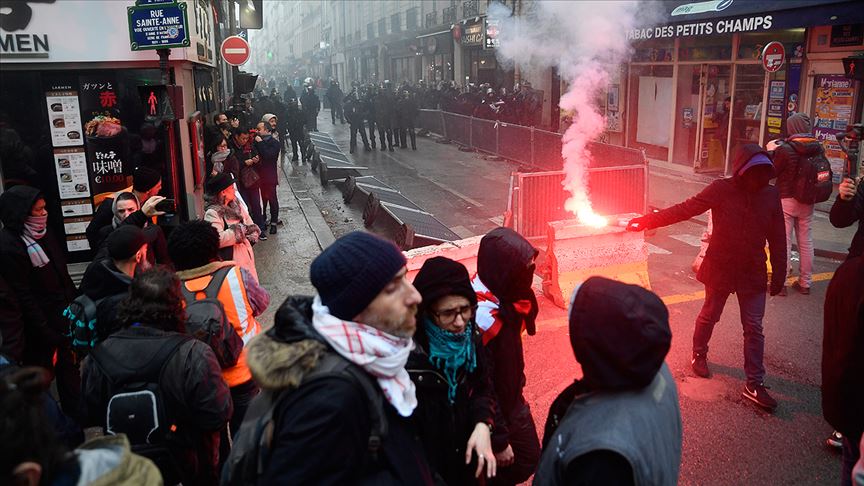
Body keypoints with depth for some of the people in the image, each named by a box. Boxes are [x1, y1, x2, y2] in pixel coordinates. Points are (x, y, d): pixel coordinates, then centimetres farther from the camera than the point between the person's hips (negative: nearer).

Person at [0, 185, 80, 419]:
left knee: (69, 367, 17)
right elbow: (22, 297, -19)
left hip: (63, 315, 7)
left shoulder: (45, 232, 4)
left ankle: (76, 415, 31)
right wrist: (46, 333, -17)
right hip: (39, 329, -7)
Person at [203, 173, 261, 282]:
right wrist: (241, 230, -23)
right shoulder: (212, 213, -17)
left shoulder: (236, 205, 8)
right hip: (230, 260, -8)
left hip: (246, 255, 8)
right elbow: (217, 239, -29)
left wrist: (250, 237, -7)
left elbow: (251, 225, 13)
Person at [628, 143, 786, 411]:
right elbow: (685, 209, -16)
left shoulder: (771, 195, -3)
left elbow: (777, 238, 3)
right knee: (709, 316, 15)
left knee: (754, 328, 4)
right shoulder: (722, 190, -13)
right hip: (720, 268, -2)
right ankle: (699, 355, 41)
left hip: (752, 272, 2)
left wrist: (779, 272, 4)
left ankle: (754, 384, 13)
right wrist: (646, 221, -22)